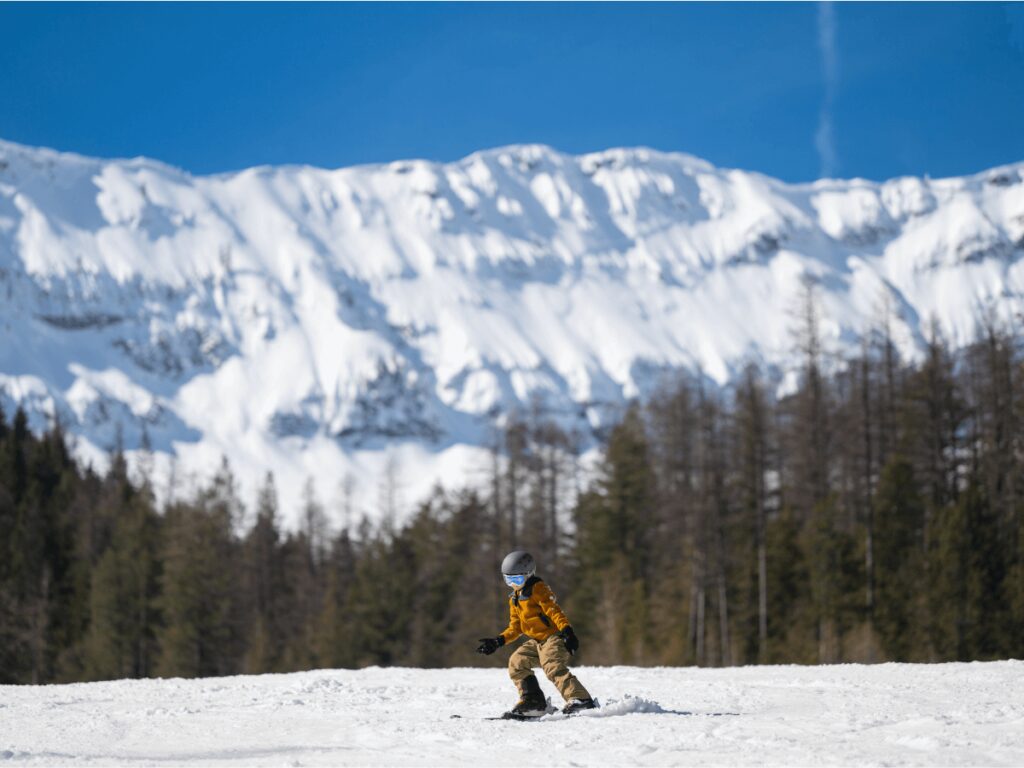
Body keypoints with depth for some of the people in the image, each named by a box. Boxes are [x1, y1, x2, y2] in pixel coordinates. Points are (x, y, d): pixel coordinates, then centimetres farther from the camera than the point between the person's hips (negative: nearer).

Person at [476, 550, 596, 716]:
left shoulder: (537, 588, -8)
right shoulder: (514, 599, 18)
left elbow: (554, 610, -20)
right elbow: (515, 627, 23)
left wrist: (566, 631, -31)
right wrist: (498, 641, 12)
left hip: (553, 636, -9)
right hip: (536, 641, 9)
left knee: (553, 667, -27)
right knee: (517, 662, 2)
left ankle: (581, 700, -37)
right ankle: (533, 702, 3)